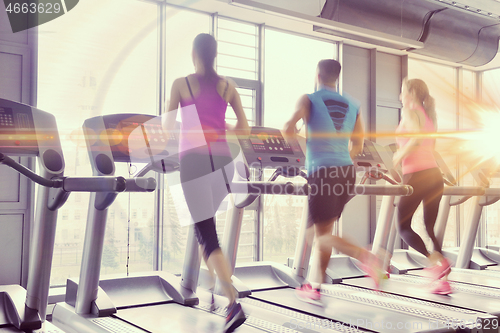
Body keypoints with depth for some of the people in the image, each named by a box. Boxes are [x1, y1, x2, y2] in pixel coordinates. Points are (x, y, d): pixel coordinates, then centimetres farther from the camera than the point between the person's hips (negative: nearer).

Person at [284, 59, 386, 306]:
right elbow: (357, 147, 14)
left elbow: (289, 128, -16)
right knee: (321, 229, 15)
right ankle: (314, 288, 20)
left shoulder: (309, 100, 0)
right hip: (347, 171, 6)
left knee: (321, 234, 1)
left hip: (322, 172, -5)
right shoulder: (352, 106, 14)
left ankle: (365, 256, -23)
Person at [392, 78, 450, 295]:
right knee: (431, 227, 13)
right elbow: (428, 145, 18)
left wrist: (400, 155, -9)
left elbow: (417, 137, -22)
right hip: (435, 175, 8)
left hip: (416, 176, -8)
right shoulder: (429, 115, 19)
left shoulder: (409, 111, -4)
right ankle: (442, 280, 8)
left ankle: (436, 261, -16)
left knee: (403, 227, 3)